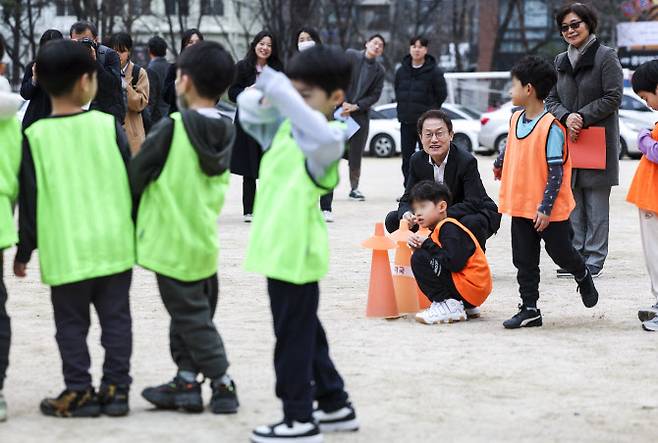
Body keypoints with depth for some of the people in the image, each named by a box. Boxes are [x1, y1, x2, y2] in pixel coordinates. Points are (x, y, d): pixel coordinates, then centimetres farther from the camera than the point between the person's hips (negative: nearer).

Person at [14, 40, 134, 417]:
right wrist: (139, 230, 15)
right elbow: (132, 182, 1)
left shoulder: (35, 137, -7)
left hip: (66, 250, -1)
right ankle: (116, 389, 12)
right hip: (114, 243, 1)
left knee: (72, 323, 8)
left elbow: (29, 200, -3)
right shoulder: (109, 126, -5)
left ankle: (80, 392, 8)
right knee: (116, 318, 10)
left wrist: (24, 252, 7)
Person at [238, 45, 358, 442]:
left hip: (296, 252, -9)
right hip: (282, 249, 9)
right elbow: (248, 109, 14)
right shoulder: (284, 126, 8)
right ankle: (336, 406, 30)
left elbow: (319, 135, -40)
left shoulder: (329, 138, -17)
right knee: (306, 333, 19)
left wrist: (283, 95, -40)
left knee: (293, 337, -1)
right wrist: (267, 97, -9)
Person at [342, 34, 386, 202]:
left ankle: (354, 188, 14)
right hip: (340, 109, -3)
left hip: (361, 113, 3)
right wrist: (342, 103, -11)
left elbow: (375, 95, 4)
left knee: (356, 152, 4)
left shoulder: (379, 70, 8)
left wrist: (355, 106, -8)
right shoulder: (350, 56, 0)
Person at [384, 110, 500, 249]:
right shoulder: (417, 161, -4)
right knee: (393, 219, -6)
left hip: (478, 215, -6)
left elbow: (473, 203, -29)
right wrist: (406, 214, -30)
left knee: (470, 222, -40)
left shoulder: (466, 161, -23)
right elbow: (408, 199, -4)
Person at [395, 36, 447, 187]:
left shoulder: (434, 72, -6)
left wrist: (429, 110, 4)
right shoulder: (402, 71, 7)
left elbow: (441, 94, -1)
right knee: (407, 158, 5)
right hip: (406, 122, 4)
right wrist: (404, 108, 13)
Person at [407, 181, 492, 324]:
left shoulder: (449, 228, -13)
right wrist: (418, 245, -4)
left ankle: (449, 306, -12)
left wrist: (427, 244, -14)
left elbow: (455, 263, -24)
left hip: (470, 288, -10)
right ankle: (466, 308, 16)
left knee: (419, 259, -13)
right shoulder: (440, 228, 18)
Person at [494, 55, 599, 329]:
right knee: (524, 261, 6)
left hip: (549, 210, -6)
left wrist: (546, 208, -22)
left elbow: (556, 172, -19)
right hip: (521, 206, 7)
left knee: (560, 253, 8)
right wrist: (499, 163, 45)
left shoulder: (551, 127, -19)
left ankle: (583, 277, 38)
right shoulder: (516, 119, 4)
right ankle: (529, 310, 12)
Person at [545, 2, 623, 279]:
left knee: (596, 204, -3)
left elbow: (613, 98, -9)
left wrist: (583, 117, -14)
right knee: (572, 203, 5)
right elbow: (552, 99, 13)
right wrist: (566, 117, -8)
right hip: (568, 141, 5)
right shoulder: (560, 61, 15)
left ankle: (594, 260, 1)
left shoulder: (606, 57, -3)